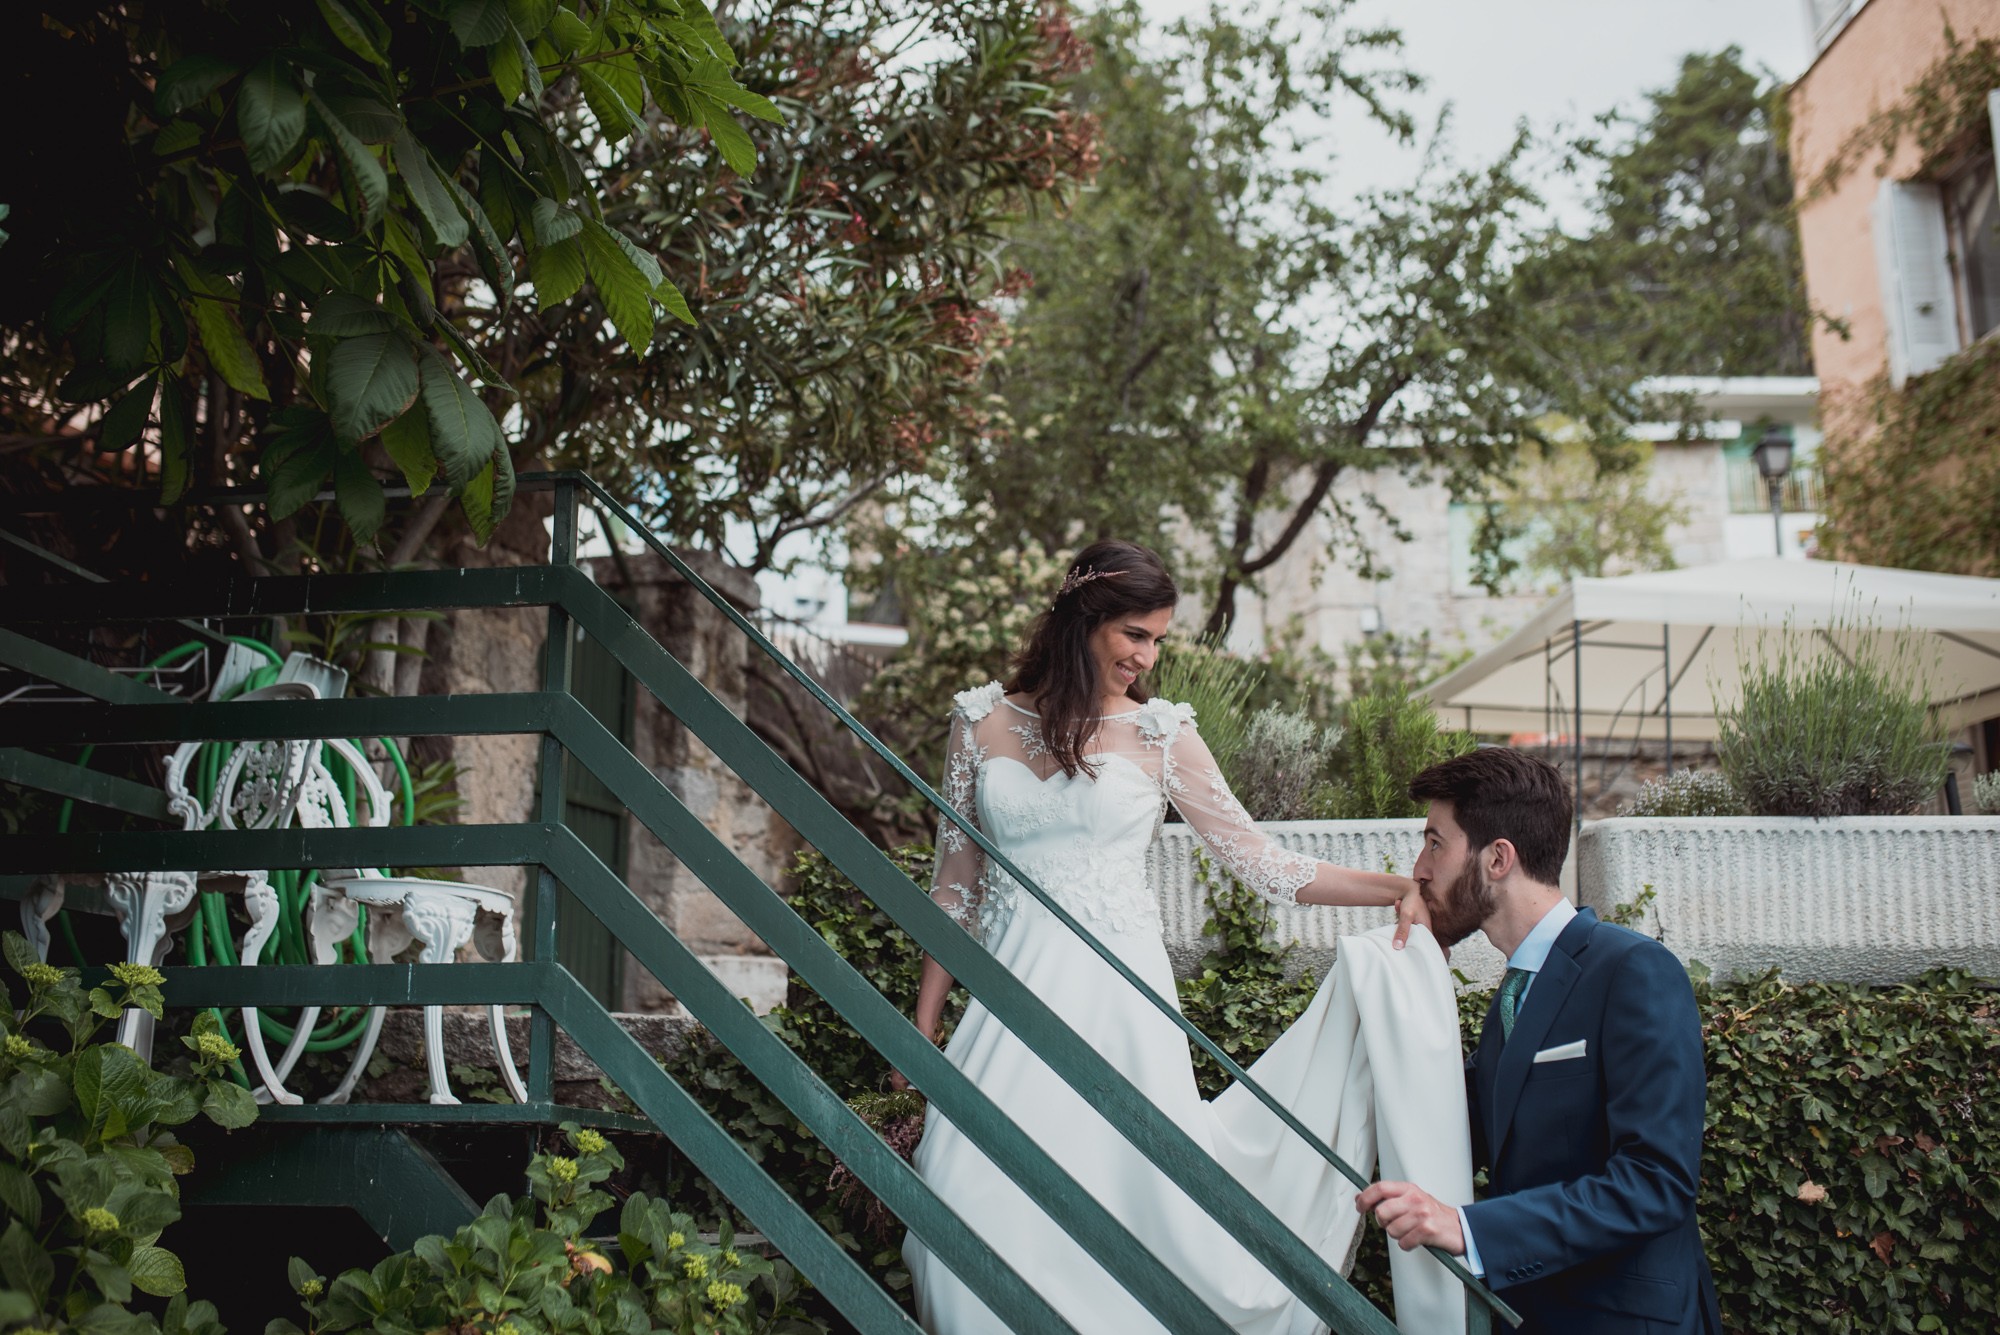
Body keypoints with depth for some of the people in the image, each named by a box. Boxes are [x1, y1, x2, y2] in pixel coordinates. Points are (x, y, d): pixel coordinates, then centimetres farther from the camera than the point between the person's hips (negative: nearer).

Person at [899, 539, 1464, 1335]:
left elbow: (1257, 862, 3)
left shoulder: (1159, 733, 2)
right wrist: (924, 1022, 9)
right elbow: (955, 884, 9)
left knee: (1128, 1192, -2)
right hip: (1014, 995, 1)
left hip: (1118, 996, -1)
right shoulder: (983, 721, 4)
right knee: (981, 1203, -3)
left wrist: (1398, 888, -6)